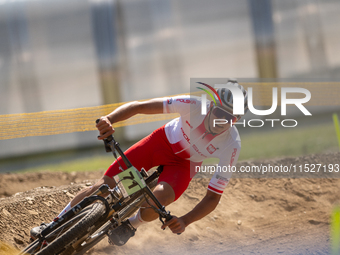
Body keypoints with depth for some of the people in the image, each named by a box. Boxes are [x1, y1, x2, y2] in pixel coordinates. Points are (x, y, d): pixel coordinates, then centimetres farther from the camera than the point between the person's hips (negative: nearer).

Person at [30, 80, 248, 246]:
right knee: (106, 184, -7)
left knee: (158, 200, -32)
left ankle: (132, 225, 4)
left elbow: (214, 197, -25)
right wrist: (110, 119, -47)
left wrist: (184, 221, -40)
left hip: (184, 164, -1)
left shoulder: (232, 145, -30)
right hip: (164, 141, 1)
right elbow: (139, 106, -29)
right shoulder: (195, 105, -31)